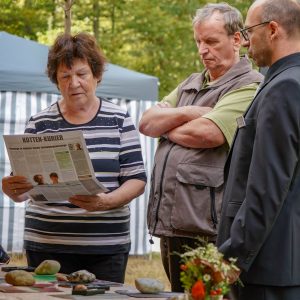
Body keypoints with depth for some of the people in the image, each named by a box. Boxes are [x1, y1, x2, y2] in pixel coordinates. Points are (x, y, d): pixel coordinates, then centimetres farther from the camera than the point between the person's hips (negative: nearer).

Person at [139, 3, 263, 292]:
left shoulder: (249, 86, -6)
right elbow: (146, 122, 11)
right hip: (170, 224, 8)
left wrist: (165, 124, 0)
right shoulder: (191, 84, 21)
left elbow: (206, 133, -19)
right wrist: (185, 113, -6)